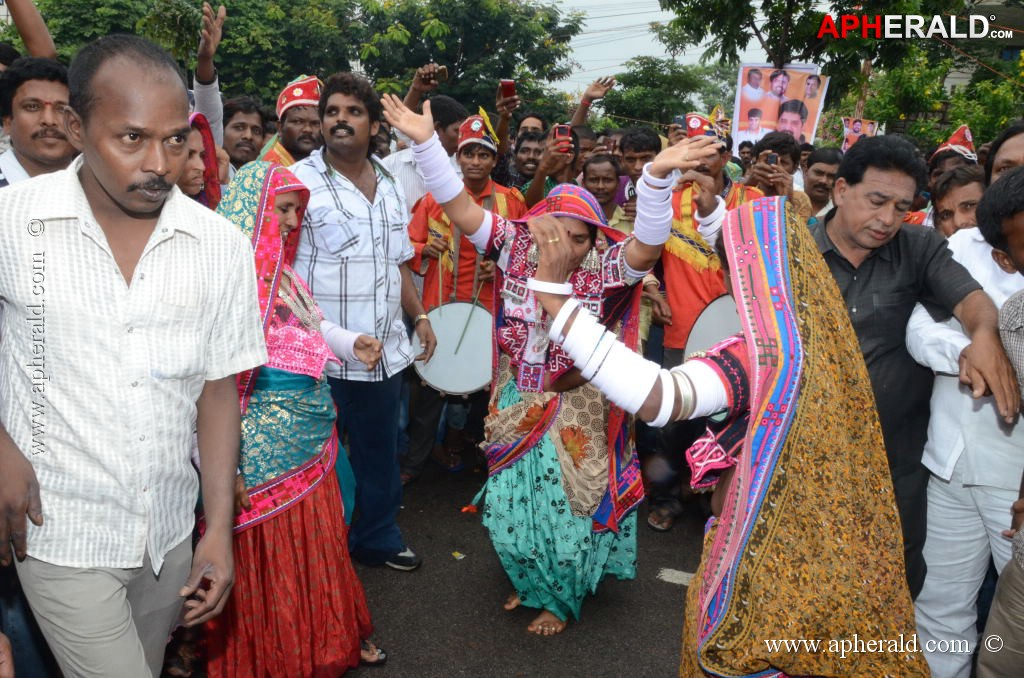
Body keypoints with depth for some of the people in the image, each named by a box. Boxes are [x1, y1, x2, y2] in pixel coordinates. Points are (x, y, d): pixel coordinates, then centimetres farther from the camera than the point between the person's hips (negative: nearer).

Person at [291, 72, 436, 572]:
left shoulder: (389, 188, 12)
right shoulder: (300, 182, -8)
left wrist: (419, 315, 15)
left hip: (384, 352, 6)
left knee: (379, 453, 19)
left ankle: (378, 537, 37)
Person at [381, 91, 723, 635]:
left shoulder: (603, 273, -16)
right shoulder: (515, 250, -10)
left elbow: (647, 246, -34)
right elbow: (460, 208, -16)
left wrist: (656, 175, -48)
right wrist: (425, 142, -26)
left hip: (575, 414, -2)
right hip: (516, 407, 3)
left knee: (568, 509, 12)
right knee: (509, 507, 17)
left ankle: (560, 600, 39)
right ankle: (530, 581, 46)